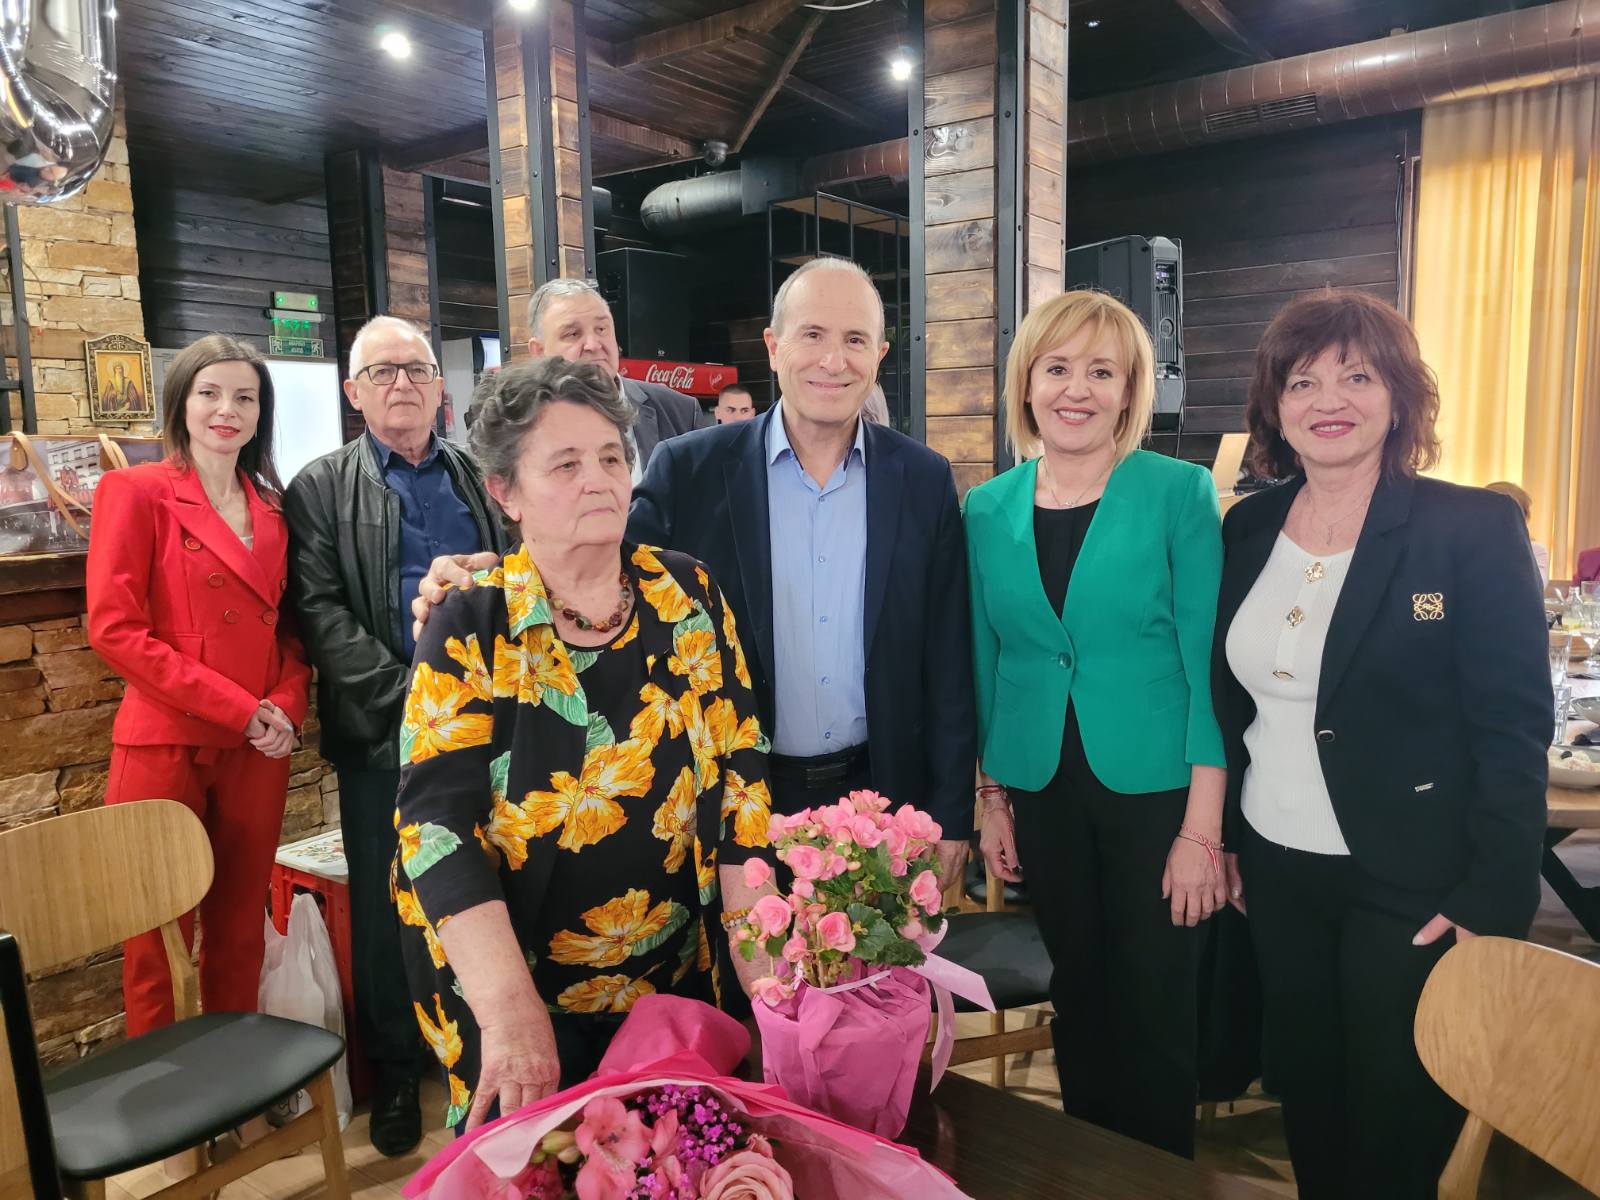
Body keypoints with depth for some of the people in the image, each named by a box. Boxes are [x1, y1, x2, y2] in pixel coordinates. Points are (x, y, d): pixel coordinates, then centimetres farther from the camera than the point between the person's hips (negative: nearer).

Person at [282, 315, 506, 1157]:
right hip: (385, 732, -2)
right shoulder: (321, 488, 4)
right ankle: (395, 1073, 25)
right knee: (386, 906, 7)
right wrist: (407, 695, -14)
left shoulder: (480, 478, 12)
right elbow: (320, 614, -5)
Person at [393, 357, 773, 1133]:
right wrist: (512, 1007, -28)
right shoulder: (471, 626, -12)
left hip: (675, 979, 3)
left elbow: (736, 766, -4)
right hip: (509, 989, -2)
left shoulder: (688, 595, -5)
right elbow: (439, 819, -19)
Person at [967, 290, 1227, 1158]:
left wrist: (1203, 829, -12)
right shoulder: (987, 510, 1)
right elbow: (985, 664, 7)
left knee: (1155, 1013, 10)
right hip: (1042, 793, 3)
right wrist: (992, 799, 7)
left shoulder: (1181, 492, -9)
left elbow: (1205, 667, -10)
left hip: (1153, 791, -3)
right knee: (1076, 998, 18)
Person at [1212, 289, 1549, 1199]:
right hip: (1275, 871, 4)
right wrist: (1221, 835, 8)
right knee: (1306, 1100, 19)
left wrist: (1493, 898, -16)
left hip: (1412, 884, -4)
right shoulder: (1247, 529, 2)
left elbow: (1513, 730, -12)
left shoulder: (1477, 527, -11)